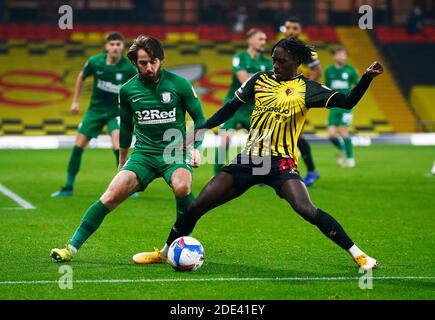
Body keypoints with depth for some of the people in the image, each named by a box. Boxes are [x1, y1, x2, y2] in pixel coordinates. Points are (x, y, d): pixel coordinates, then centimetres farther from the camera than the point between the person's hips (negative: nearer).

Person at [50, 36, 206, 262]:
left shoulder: (179, 84, -4)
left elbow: (199, 118, 7)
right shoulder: (128, 90, 4)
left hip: (175, 153, -2)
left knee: (182, 187, -35)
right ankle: (72, 247, -9)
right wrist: (122, 161, 28)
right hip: (143, 154, 2)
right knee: (111, 196, -17)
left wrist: (196, 148, -6)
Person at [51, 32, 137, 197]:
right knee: (78, 146, 2)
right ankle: (68, 188, 17)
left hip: (116, 111, -3)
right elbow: (81, 77, 7)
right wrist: (76, 101, 9)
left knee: (117, 147, -23)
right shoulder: (94, 62, -13)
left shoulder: (128, 68, -20)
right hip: (96, 109, 3)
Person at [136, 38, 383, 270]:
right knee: (197, 205, 0)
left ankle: (358, 254, -15)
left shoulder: (306, 89, -1)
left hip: (281, 164, -4)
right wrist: (202, 130, 10)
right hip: (249, 160, 4)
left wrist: (367, 78, -23)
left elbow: (346, 102, -9)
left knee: (307, 210, -28)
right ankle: (165, 253, 20)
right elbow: (231, 108, 16)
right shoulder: (260, 80, 10)